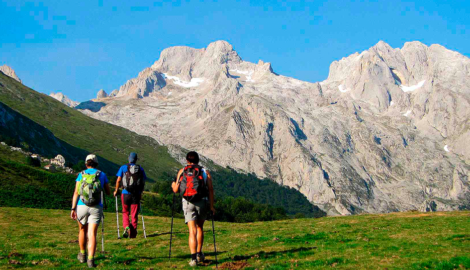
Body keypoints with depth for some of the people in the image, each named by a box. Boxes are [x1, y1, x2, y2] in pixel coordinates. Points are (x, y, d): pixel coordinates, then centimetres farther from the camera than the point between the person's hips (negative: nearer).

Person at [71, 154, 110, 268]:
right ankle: (91, 259, -19)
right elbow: (108, 192, 13)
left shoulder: (81, 174, 5)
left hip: (82, 206, 1)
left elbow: (76, 192, -3)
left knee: (82, 230, 22)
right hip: (96, 208, -1)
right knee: (92, 234, -5)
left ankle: (82, 255, 36)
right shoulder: (102, 175, 6)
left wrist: (73, 209, -4)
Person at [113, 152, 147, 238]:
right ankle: (133, 232, 7)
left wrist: (116, 190, 9)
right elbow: (143, 183, 5)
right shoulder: (140, 169, 6)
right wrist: (140, 193, 17)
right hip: (136, 194, 1)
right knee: (134, 214, 7)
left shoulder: (123, 167, 2)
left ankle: (126, 227, -8)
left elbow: (118, 180, -3)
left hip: (126, 193, -1)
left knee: (125, 212, 15)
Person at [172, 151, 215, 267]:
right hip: (202, 202, 1)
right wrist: (211, 205, 0)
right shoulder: (205, 172, 9)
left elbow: (176, 190, 9)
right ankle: (199, 254, 25)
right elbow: (210, 189, -2)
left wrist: (173, 185, 31)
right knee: (200, 227, 21)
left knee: (192, 230, -3)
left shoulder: (182, 171, 10)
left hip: (187, 203, 0)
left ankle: (193, 258, -14)